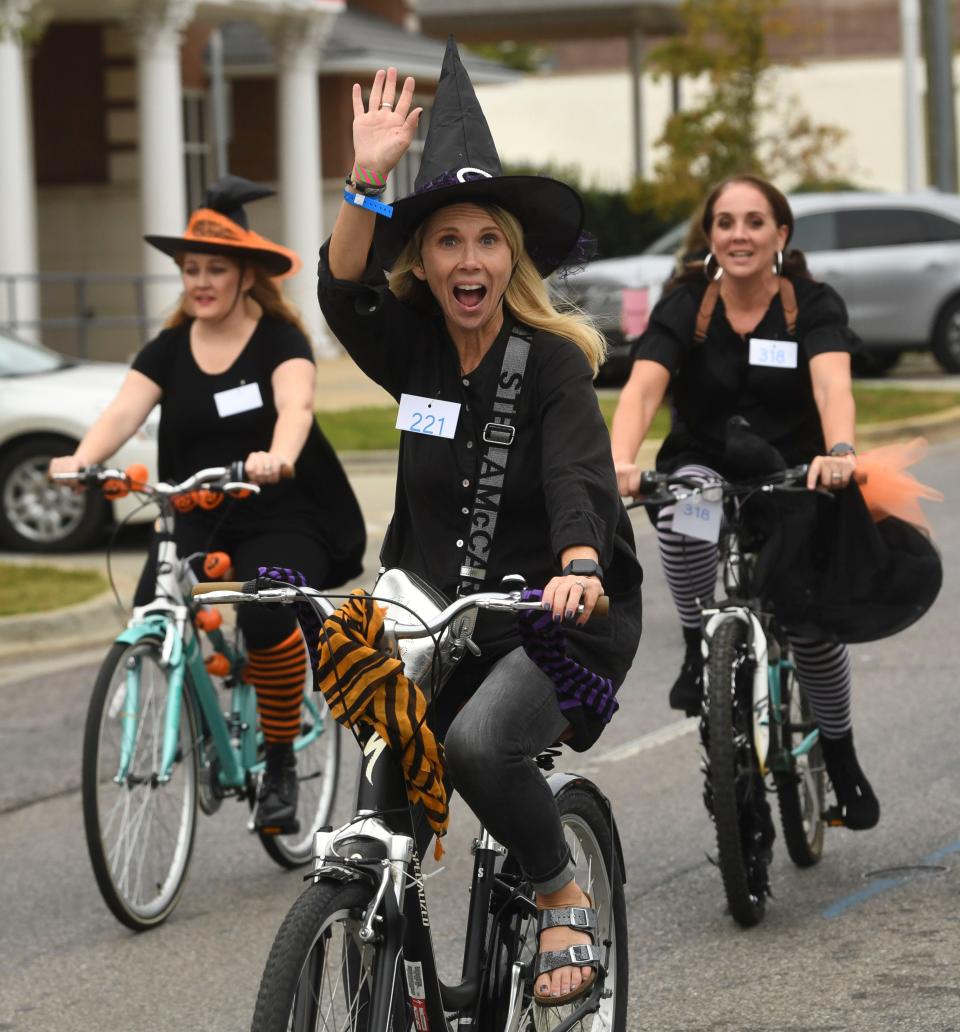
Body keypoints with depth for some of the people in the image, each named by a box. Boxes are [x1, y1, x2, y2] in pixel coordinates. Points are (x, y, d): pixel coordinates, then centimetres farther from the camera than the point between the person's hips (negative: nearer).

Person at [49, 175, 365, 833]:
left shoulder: (279, 340, -5)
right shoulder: (171, 348, 5)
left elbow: (296, 405, -25)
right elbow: (124, 411, -11)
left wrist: (278, 457, -48)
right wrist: (81, 460, -32)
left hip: (281, 520, -4)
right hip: (196, 521, 4)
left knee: (266, 617, -32)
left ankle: (281, 765, -11)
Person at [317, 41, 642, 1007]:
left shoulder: (554, 363, -9)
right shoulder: (413, 349, 2)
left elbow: (578, 480, -24)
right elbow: (341, 290, -18)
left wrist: (579, 571, -44)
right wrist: (368, 179, -32)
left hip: (557, 615, -4)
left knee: (479, 742, -31)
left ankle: (564, 899, -6)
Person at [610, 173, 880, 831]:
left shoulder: (814, 306, -10)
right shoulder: (683, 307, -7)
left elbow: (832, 383, -29)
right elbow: (642, 388, -23)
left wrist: (839, 453, -51)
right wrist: (620, 463, -44)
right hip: (705, 466, 1)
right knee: (681, 508, -36)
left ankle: (842, 760, 5)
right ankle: (700, 652, -14)